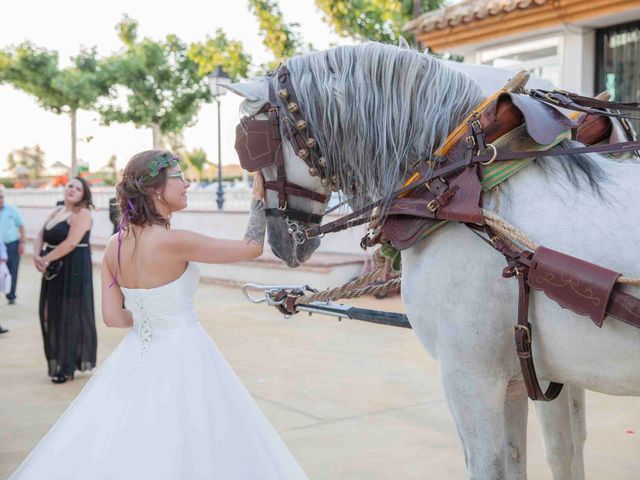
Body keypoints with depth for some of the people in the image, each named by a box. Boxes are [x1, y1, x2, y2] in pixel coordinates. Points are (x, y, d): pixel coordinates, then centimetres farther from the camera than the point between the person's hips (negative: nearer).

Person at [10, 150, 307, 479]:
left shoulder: (115, 245, -1)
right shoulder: (172, 242, -22)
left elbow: (112, 317, 3)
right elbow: (252, 248, -14)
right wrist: (260, 191, -4)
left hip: (137, 356, 7)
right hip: (181, 359, -7)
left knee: (126, 450, 18)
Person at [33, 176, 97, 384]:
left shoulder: (82, 213, -11)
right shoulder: (57, 211, 14)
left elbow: (70, 243, -20)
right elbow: (40, 235, 11)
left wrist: (46, 259, -14)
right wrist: (36, 256, -8)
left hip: (74, 271, -8)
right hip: (54, 270, 8)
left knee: (70, 315, -2)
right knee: (52, 314, 10)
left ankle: (68, 367, 7)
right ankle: (58, 361, 24)